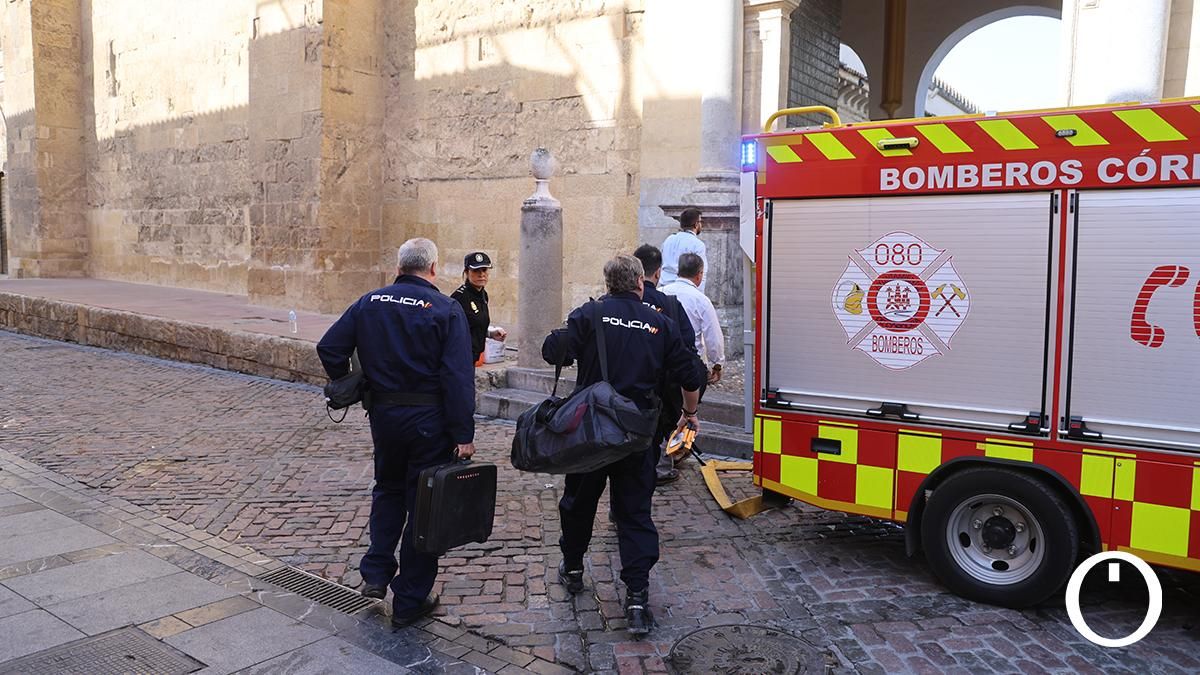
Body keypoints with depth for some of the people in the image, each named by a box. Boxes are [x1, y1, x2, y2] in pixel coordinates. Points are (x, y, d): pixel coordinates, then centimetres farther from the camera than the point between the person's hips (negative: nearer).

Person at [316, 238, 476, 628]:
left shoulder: (369, 303, 2)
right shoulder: (446, 310, -11)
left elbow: (329, 348, 1)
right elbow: (458, 377, -17)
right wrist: (464, 435, -15)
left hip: (383, 415, 4)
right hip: (430, 420, -4)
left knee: (388, 490, 26)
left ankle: (375, 574, 23)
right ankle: (410, 601, 16)